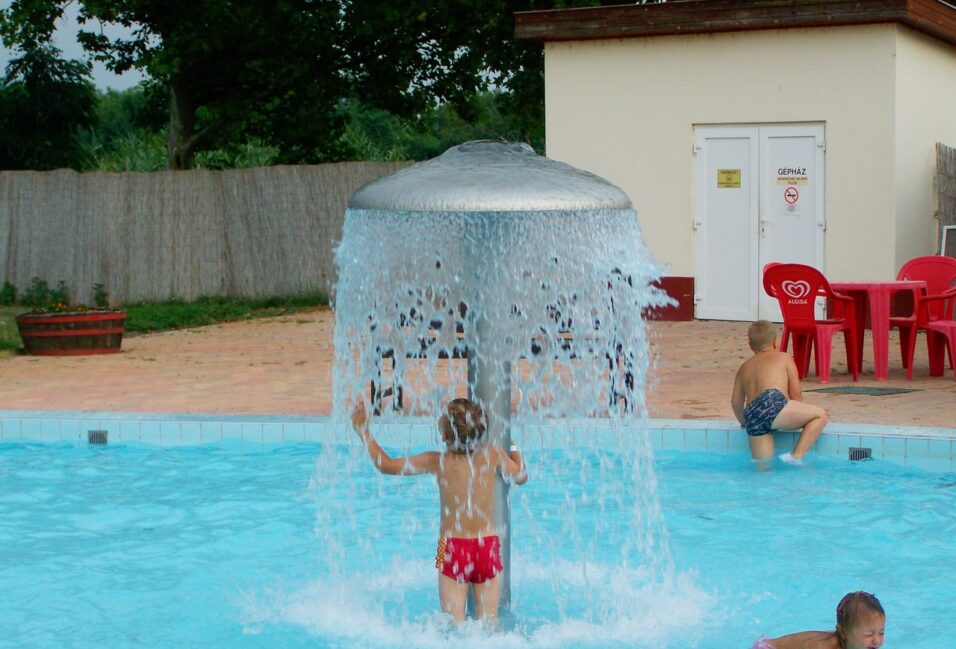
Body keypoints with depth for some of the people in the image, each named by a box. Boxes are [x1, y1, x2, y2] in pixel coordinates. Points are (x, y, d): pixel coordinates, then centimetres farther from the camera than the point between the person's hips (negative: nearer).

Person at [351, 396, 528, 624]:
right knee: (488, 624, 7)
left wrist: (364, 432, 13)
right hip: (489, 547, 2)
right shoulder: (492, 454, -4)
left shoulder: (438, 461, -7)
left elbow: (387, 465, 2)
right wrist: (513, 449, 33)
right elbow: (521, 477, 14)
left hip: (453, 548, -2)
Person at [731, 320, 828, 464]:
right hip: (772, 403, -5)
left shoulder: (744, 367, 33)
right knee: (820, 415, 6)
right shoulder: (784, 358, 21)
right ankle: (796, 455, -9)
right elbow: (796, 394, 16)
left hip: (751, 416, 5)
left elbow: (736, 402, 28)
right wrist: (798, 417, 31)